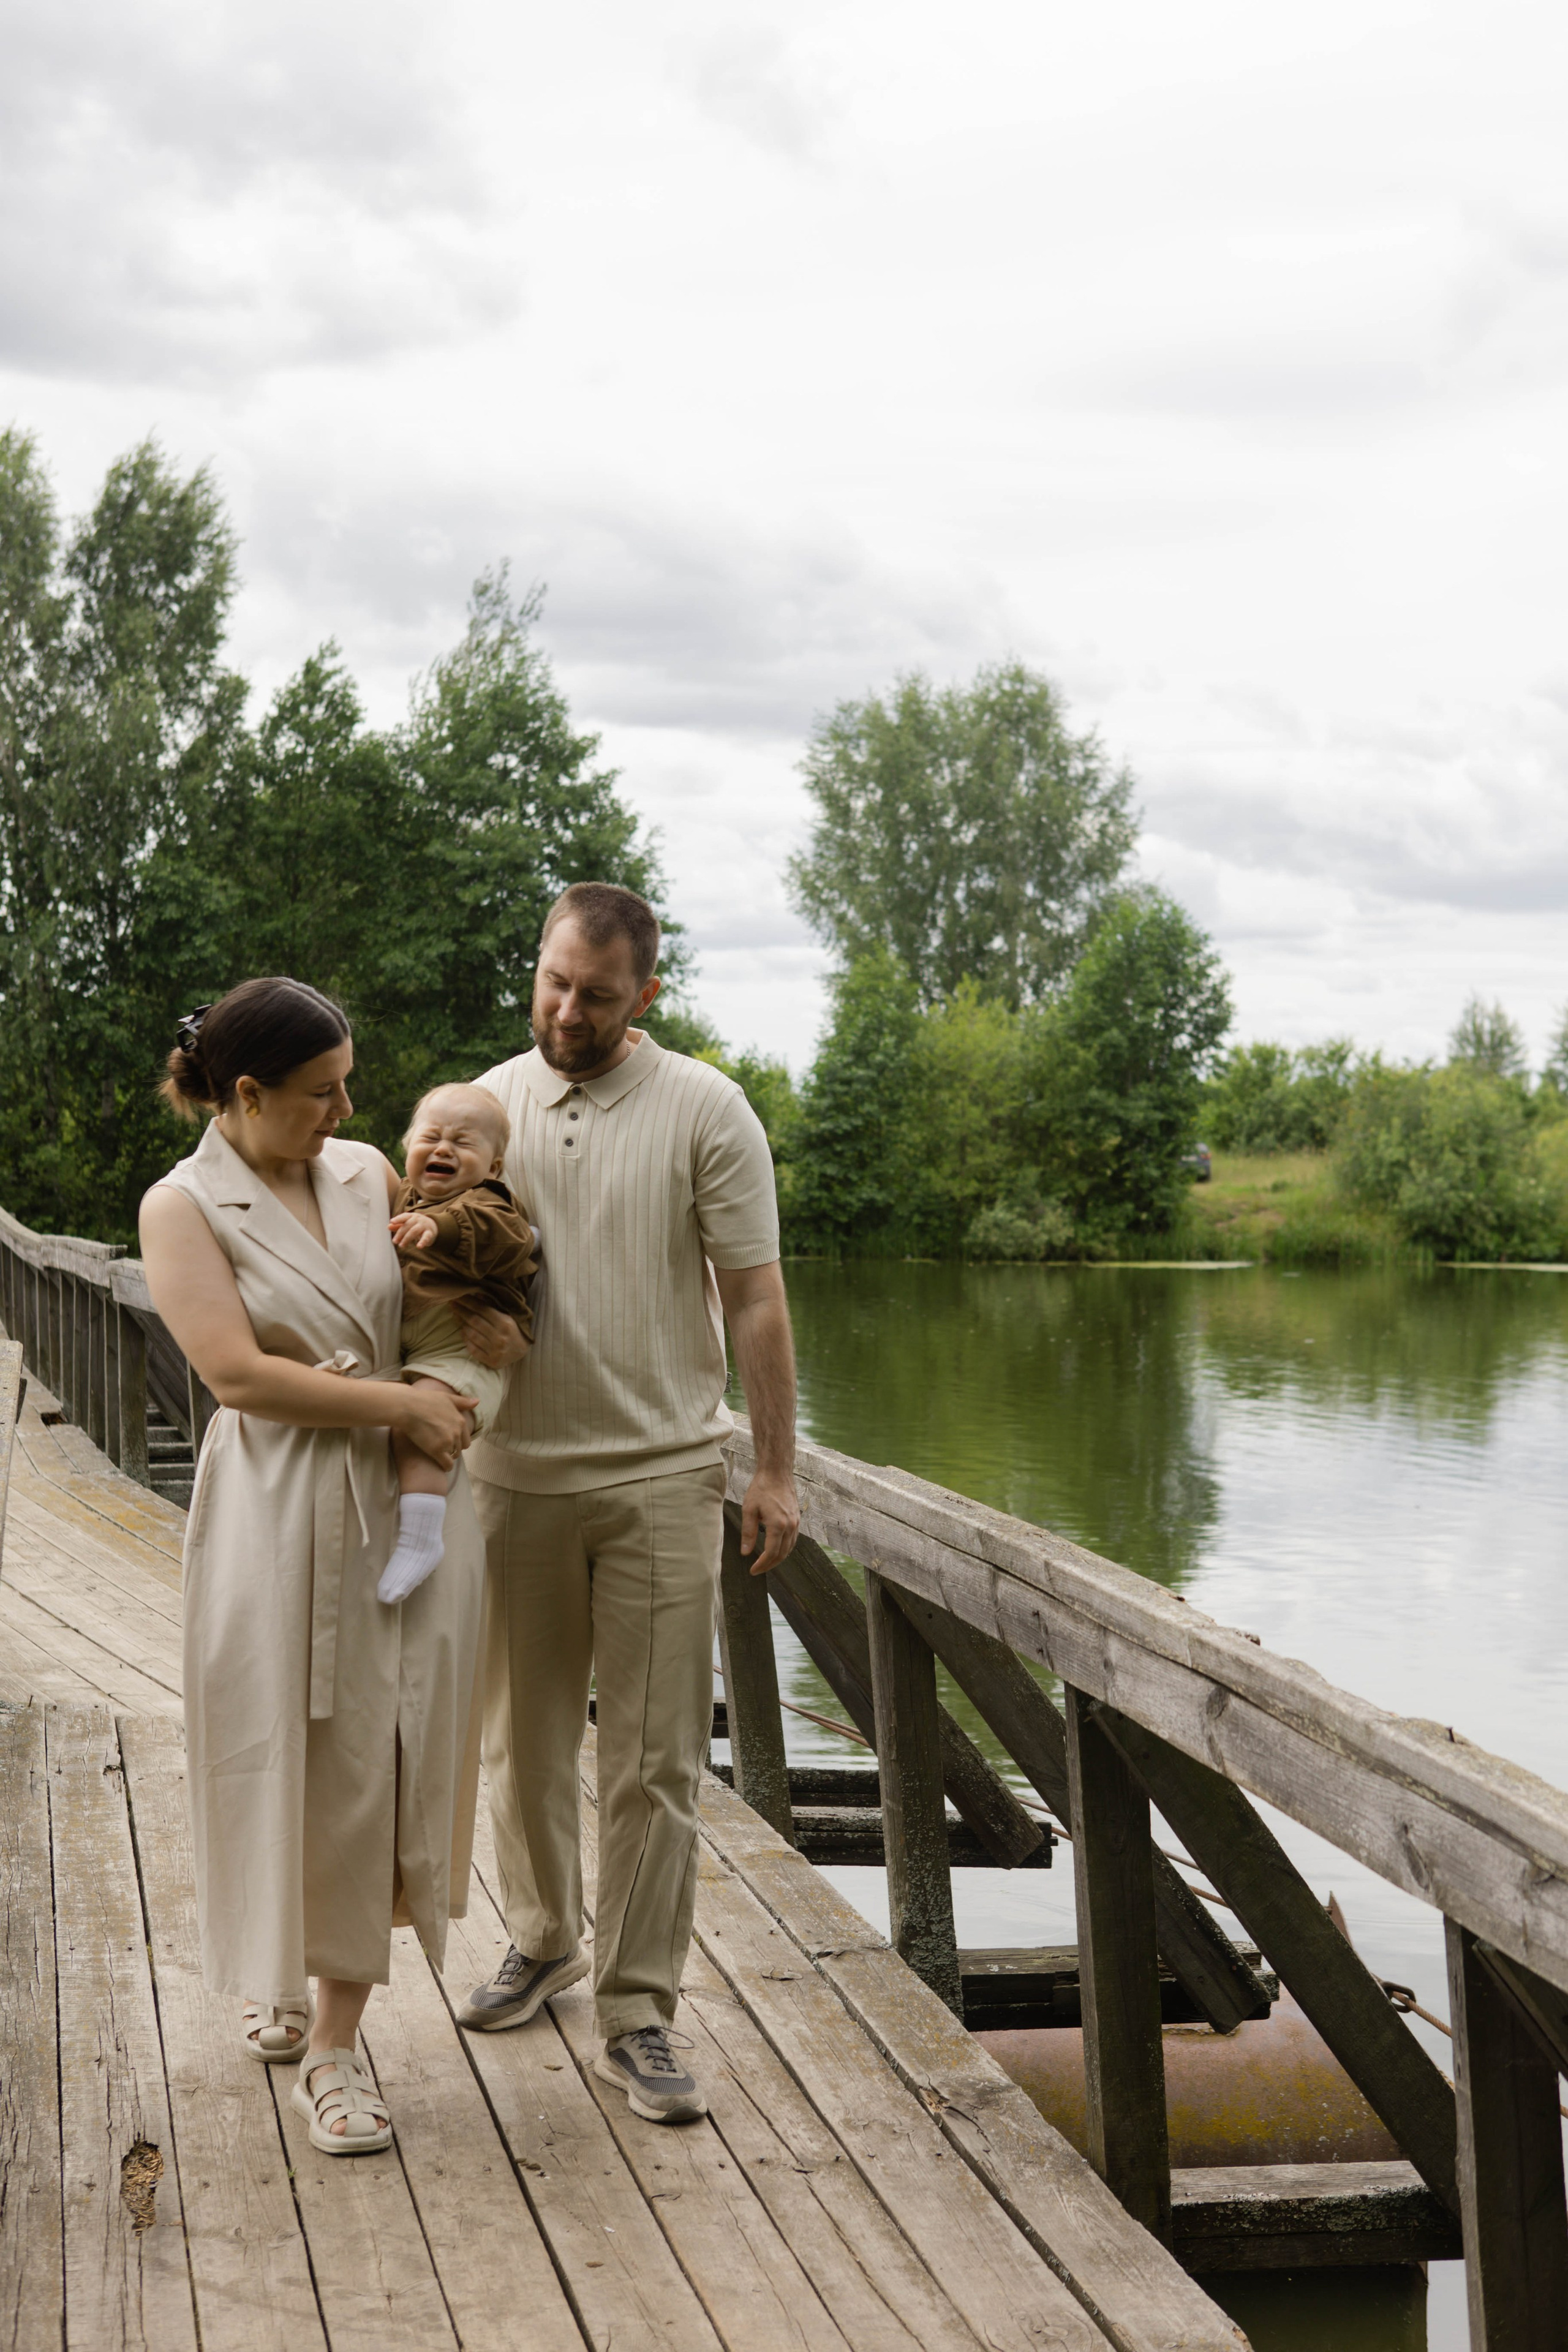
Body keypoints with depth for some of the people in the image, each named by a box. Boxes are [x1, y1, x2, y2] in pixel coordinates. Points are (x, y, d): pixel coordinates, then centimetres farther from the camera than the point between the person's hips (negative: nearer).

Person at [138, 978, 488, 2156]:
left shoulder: (368, 1173, 7)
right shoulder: (185, 1207, -7)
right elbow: (239, 1372, -17)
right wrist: (400, 1403, -15)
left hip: (406, 1501, 4)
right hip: (277, 1509, -4)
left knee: (379, 1759, 3)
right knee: (286, 1756, 4)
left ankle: (336, 2038, 13)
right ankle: (279, 1972, 30)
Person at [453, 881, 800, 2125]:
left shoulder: (704, 1110, -4)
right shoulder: (484, 1105, 6)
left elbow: (756, 1299, -3)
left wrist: (776, 1469, -6)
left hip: (662, 1477, -3)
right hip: (518, 1474, 3)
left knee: (655, 1758, -1)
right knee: (523, 1736, 14)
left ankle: (638, 2013, 9)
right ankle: (543, 1940, 35)